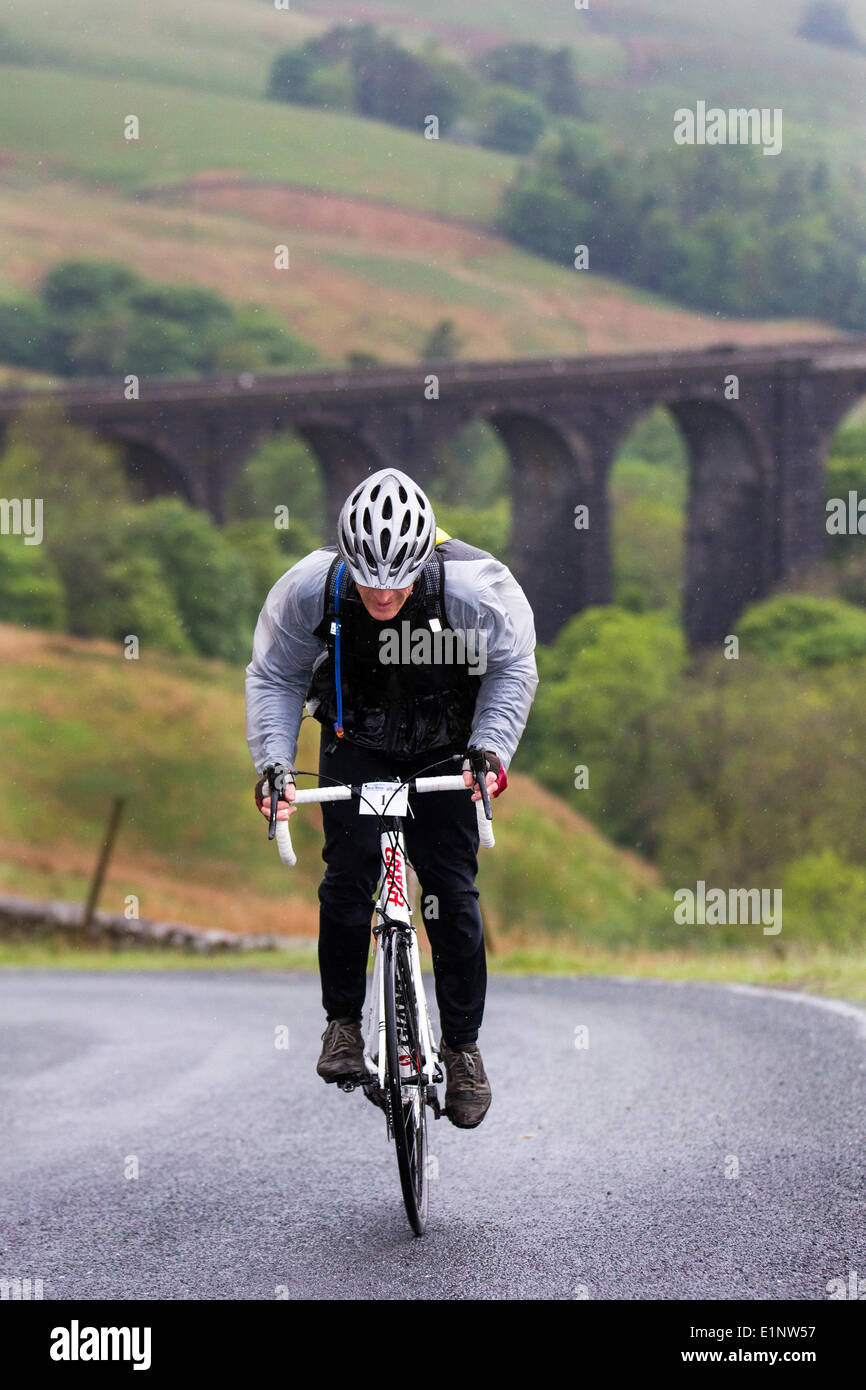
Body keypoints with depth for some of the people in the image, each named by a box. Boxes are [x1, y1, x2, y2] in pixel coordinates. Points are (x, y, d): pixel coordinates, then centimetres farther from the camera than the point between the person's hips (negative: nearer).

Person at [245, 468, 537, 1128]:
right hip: (355, 744, 1)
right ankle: (343, 1022, 5)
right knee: (349, 874, -14)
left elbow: (513, 667, -11)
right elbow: (274, 677, -9)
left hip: (444, 747, -1)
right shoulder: (309, 588, -27)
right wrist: (273, 763, -20)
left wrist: (491, 748, -22)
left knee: (452, 887, -6)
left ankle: (463, 1045, 7)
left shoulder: (475, 588, -30)